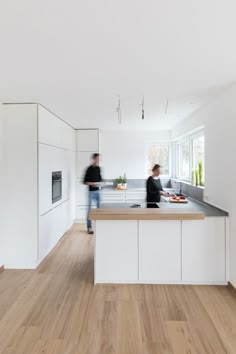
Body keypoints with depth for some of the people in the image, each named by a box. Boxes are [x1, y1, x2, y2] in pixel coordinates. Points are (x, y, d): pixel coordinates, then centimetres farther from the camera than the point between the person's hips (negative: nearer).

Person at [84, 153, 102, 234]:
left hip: (98, 190, 6)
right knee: (90, 209, 2)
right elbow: (85, 181, -9)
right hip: (91, 191, -6)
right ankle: (89, 227, 12)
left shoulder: (98, 168, 9)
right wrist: (92, 184, -23)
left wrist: (101, 181, 0)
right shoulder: (89, 169, -9)